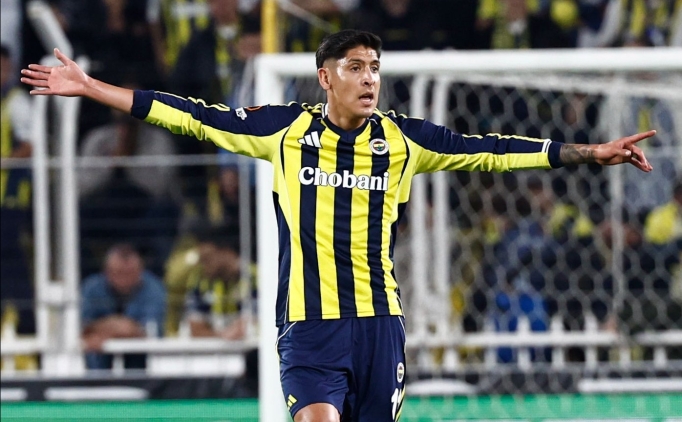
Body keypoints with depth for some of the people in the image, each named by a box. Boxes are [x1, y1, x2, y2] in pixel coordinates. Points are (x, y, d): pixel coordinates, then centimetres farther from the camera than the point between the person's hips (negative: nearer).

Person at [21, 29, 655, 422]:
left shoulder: (404, 139, 7)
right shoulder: (285, 131, 4)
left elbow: (491, 151, 8)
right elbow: (196, 117, 6)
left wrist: (590, 152, 4)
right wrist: (90, 88, 4)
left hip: (380, 319, 2)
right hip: (309, 319, -2)